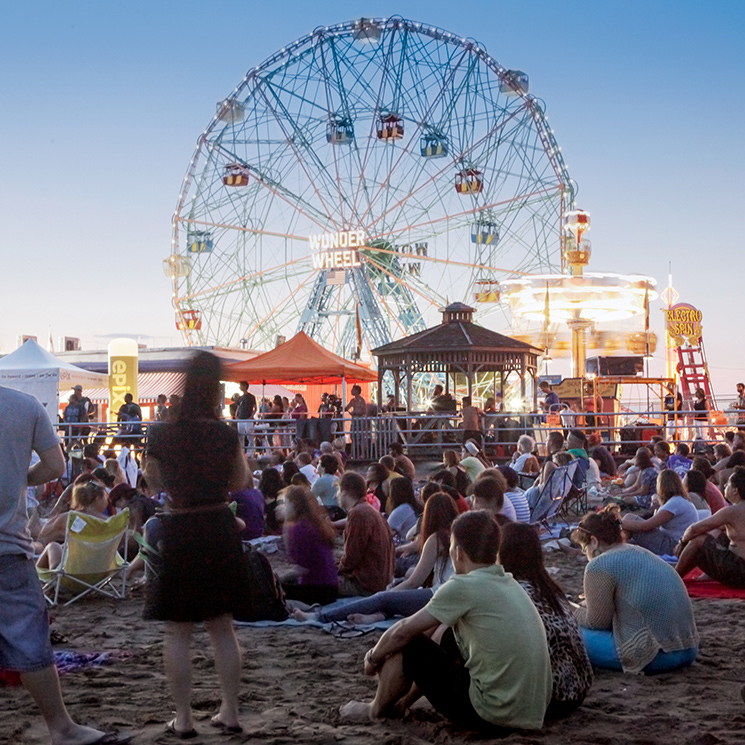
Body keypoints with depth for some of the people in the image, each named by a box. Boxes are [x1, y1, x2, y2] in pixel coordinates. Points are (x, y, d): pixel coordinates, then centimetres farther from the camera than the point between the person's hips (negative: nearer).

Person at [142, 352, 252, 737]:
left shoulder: (161, 433, -11)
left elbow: (152, 477, 7)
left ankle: (183, 718, 9)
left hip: (178, 532, -3)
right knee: (222, 627, 13)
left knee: (177, 631, 7)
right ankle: (230, 712, 18)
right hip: (220, 530, 3)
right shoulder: (227, 434, -5)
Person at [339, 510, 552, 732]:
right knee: (445, 638, 25)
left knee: (405, 645, 4)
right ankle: (404, 702, 38)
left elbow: (403, 631, -6)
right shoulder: (509, 583, 11)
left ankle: (375, 710, 28)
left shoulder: (463, 586, -15)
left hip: (492, 716, -8)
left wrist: (373, 658, 14)